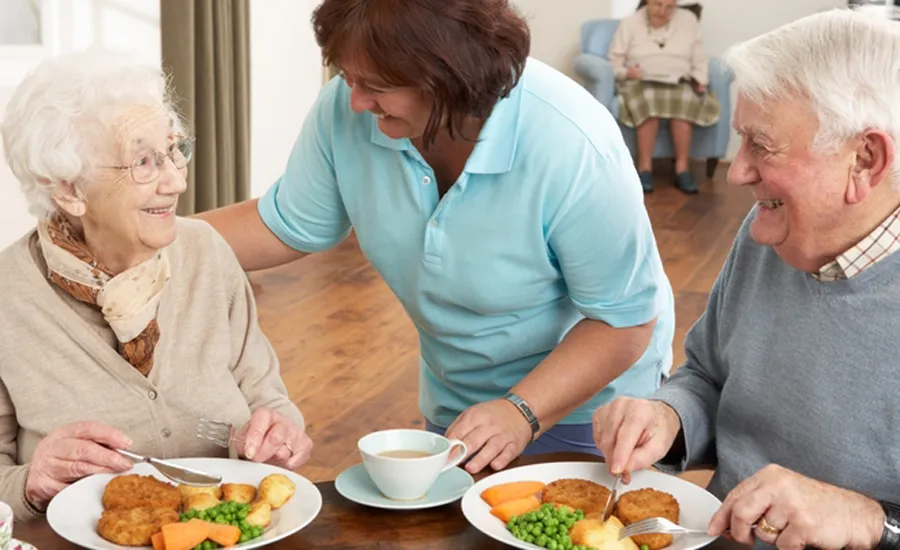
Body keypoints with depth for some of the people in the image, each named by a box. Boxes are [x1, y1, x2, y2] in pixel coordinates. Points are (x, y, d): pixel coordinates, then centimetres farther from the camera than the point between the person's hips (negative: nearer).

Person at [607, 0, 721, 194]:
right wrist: (627, 72, -18)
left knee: (683, 100, -34)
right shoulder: (630, 23, 5)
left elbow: (699, 60, 10)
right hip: (640, 83, -1)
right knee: (648, 100, -37)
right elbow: (614, 61, 2)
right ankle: (645, 167, -31)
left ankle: (682, 167, -29)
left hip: (679, 84, 2)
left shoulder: (688, 20, 10)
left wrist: (700, 81, -7)